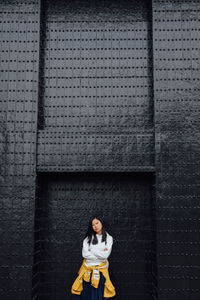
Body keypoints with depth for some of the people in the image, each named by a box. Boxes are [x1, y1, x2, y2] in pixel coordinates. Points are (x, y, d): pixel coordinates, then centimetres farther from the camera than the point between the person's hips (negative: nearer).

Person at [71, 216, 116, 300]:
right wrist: (100, 253, -10)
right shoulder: (88, 238, 3)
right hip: (87, 269, 1)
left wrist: (91, 250, -5)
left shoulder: (109, 238, 0)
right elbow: (84, 254, -8)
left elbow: (105, 255, -10)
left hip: (101, 270, -1)